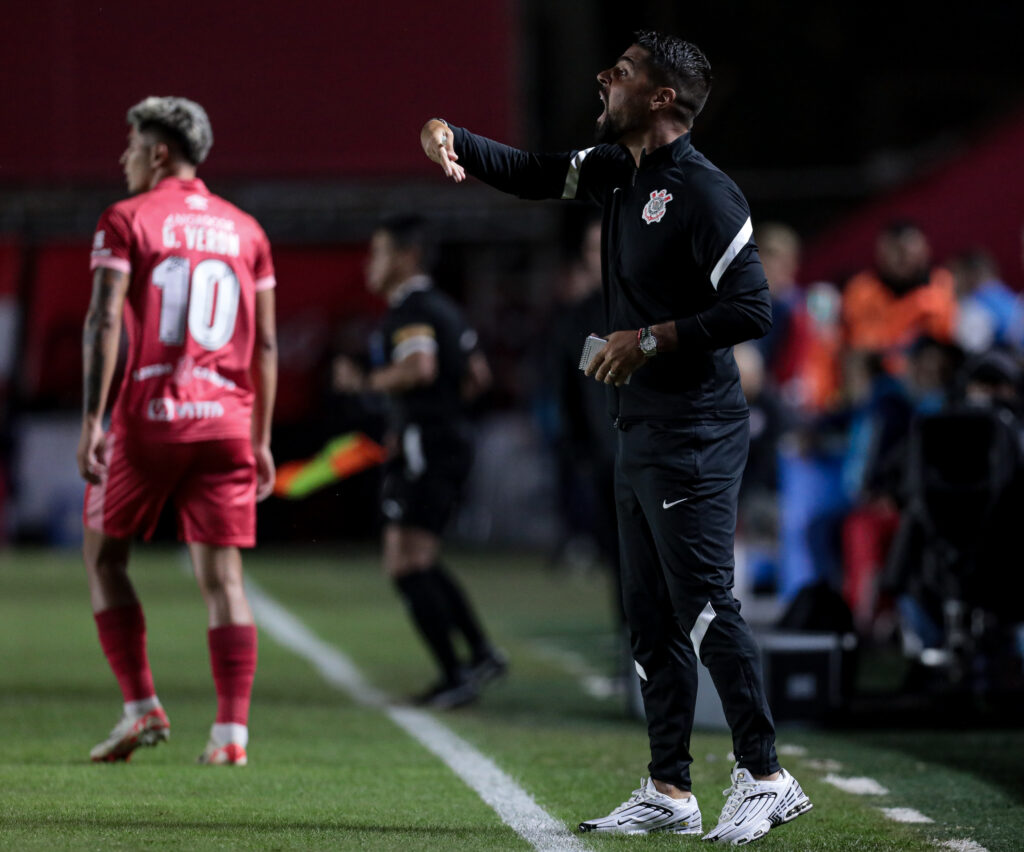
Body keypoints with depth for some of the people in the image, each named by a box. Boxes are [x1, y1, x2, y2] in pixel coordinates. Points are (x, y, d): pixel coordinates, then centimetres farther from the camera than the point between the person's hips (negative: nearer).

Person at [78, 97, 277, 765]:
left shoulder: (127, 221, 0)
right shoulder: (244, 230, 13)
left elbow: (104, 322, -10)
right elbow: (264, 345, 12)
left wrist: (91, 421, -11)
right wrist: (261, 439, 16)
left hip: (149, 417, -3)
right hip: (225, 420, 4)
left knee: (105, 558, 12)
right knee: (223, 575, 3)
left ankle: (143, 706, 3)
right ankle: (233, 730, -5)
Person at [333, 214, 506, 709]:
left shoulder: (411, 311, -13)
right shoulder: (443, 308, 18)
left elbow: (419, 368, -31)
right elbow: (477, 375, 24)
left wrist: (365, 382, -18)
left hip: (427, 448, -10)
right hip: (452, 441, 10)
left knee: (407, 566, -8)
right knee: (419, 563, 19)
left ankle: (455, 678, -9)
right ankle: (481, 652, 16)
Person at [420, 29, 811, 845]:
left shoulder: (703, 193, -15)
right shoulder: (617, 171, 12)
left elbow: (752, 309, -20)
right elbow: (533, 173, 21)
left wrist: (653, 340, -17)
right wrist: (449, 135, 3)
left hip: (695, 434, -10)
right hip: (640, 432, 10)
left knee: (705, 607, -11)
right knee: (651, 616, 10)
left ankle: (764, 778, -5)